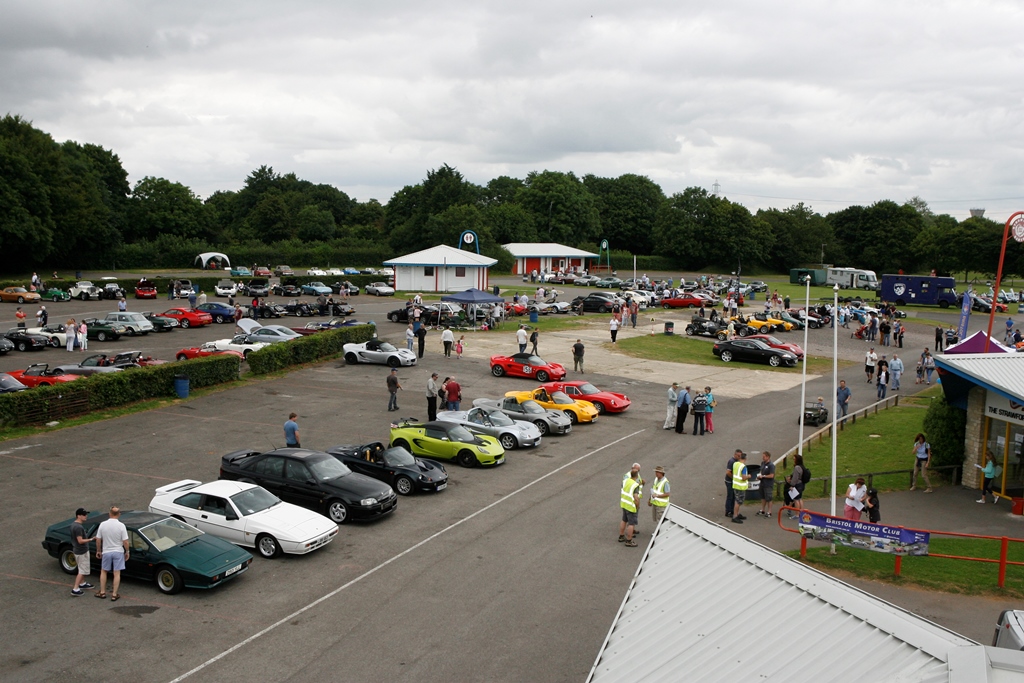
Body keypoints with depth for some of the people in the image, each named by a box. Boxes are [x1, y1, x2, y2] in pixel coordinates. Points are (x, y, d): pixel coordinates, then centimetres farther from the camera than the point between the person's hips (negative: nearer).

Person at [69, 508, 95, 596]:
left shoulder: (74, 524, 6)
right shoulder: (78, 527, -26)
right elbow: (80, 541, -27)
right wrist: (91, 539, -25)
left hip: (77, 550, 10)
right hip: (82, 552, -10)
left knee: (82, 569, 24)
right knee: (82, 570, -4)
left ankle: (82, 584, 37)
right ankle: (75, 589, -3)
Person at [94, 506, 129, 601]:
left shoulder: (103, 525, -8)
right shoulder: (121, 526, -14)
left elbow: (98, 540, -1)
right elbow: (125, 541, -12)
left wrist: (98, 551, 13)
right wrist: (127, 552, 2)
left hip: (106, 552, 2)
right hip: (118, 552, -1)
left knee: (103, 572, 20)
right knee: (117, 573, 5)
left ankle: (102, 592, 24)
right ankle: (114, 595, 8)